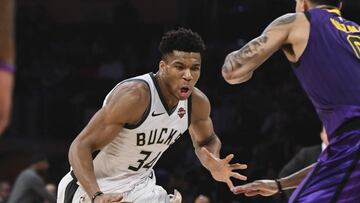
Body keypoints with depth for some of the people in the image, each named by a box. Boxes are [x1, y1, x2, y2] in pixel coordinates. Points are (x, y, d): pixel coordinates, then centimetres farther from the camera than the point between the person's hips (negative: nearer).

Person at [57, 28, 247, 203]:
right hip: (93, 187, -6)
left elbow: (206, 141, 16)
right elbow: (81, 146, -29)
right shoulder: (134, 95, -30)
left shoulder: (197, 103, -8)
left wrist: (214, 165, -9)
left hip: (139, 186, 6)